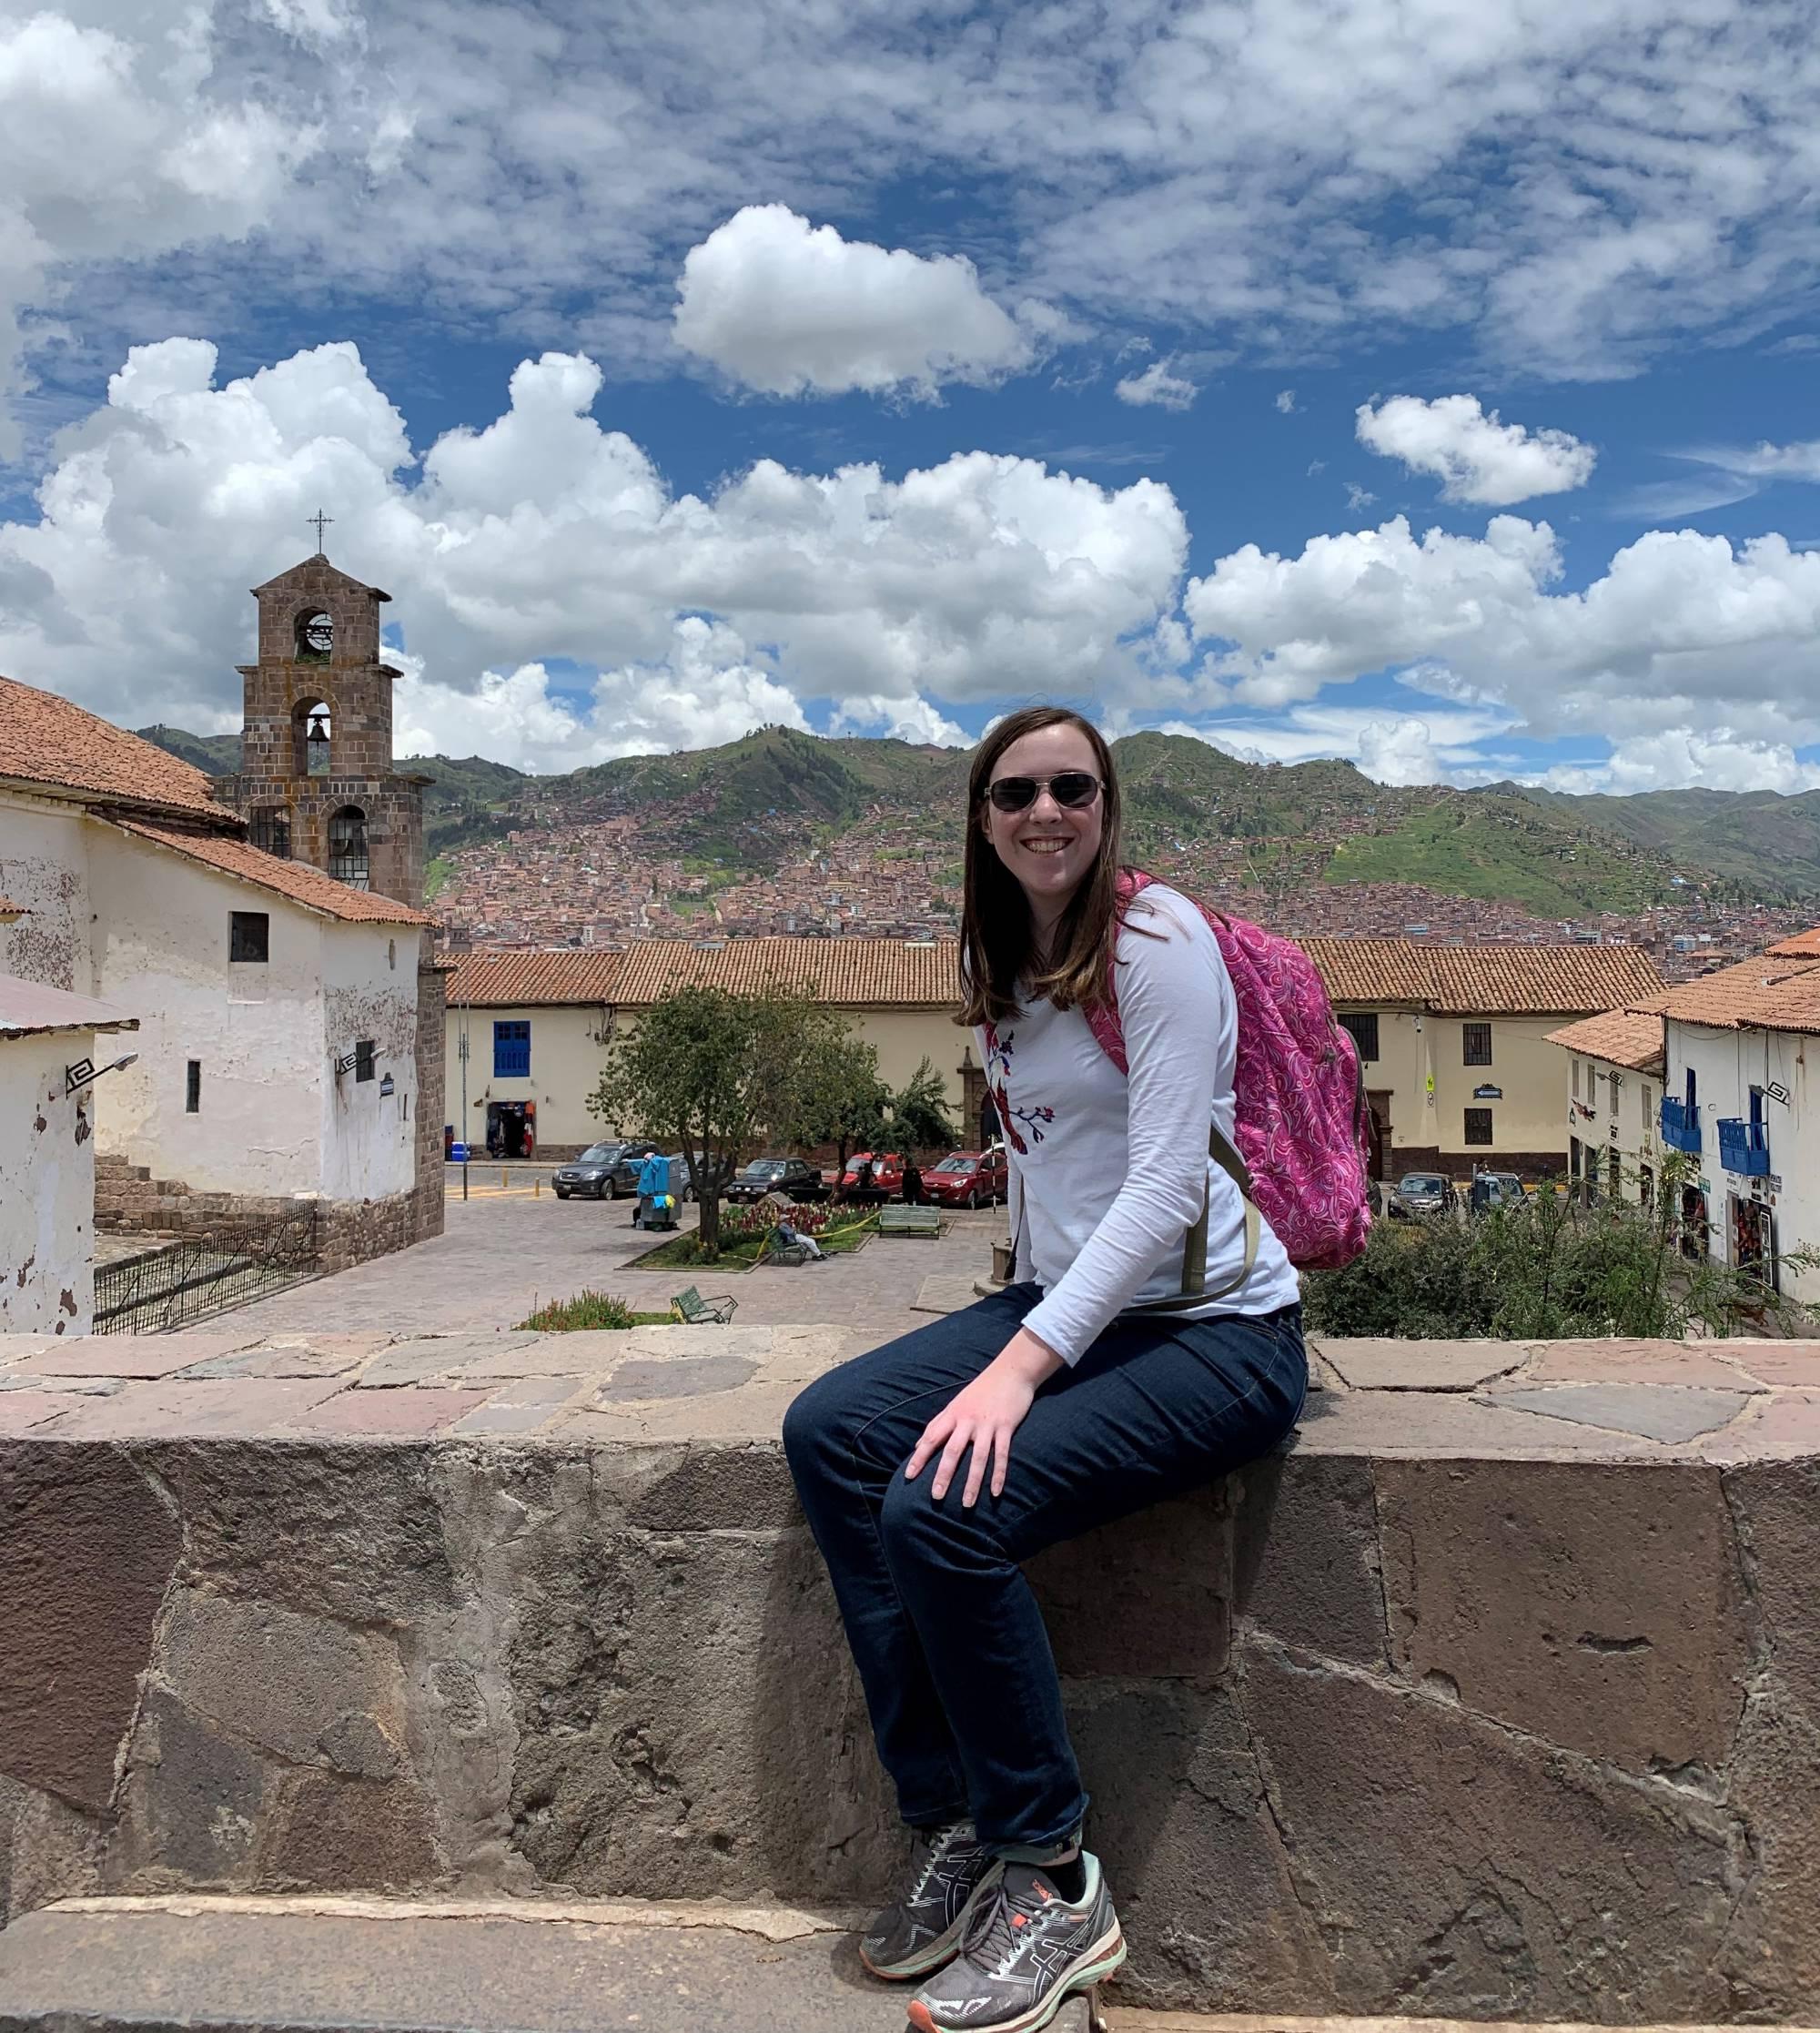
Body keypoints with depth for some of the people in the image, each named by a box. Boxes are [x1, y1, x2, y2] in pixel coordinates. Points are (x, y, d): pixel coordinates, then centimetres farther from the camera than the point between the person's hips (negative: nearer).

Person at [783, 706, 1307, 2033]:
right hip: (1062, 1303, 8)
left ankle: (1054, 1882, -2)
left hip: (1215, 1328, -8)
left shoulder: (1157, 939, -12)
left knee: (942, 1512, -25)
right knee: (830, 1432, -11)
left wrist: (1022, 1368, -25)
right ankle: (955, 1825, -1)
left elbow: (1165, 1187, -19)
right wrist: (1020, 1333, 7)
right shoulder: (1003, 972, 12)